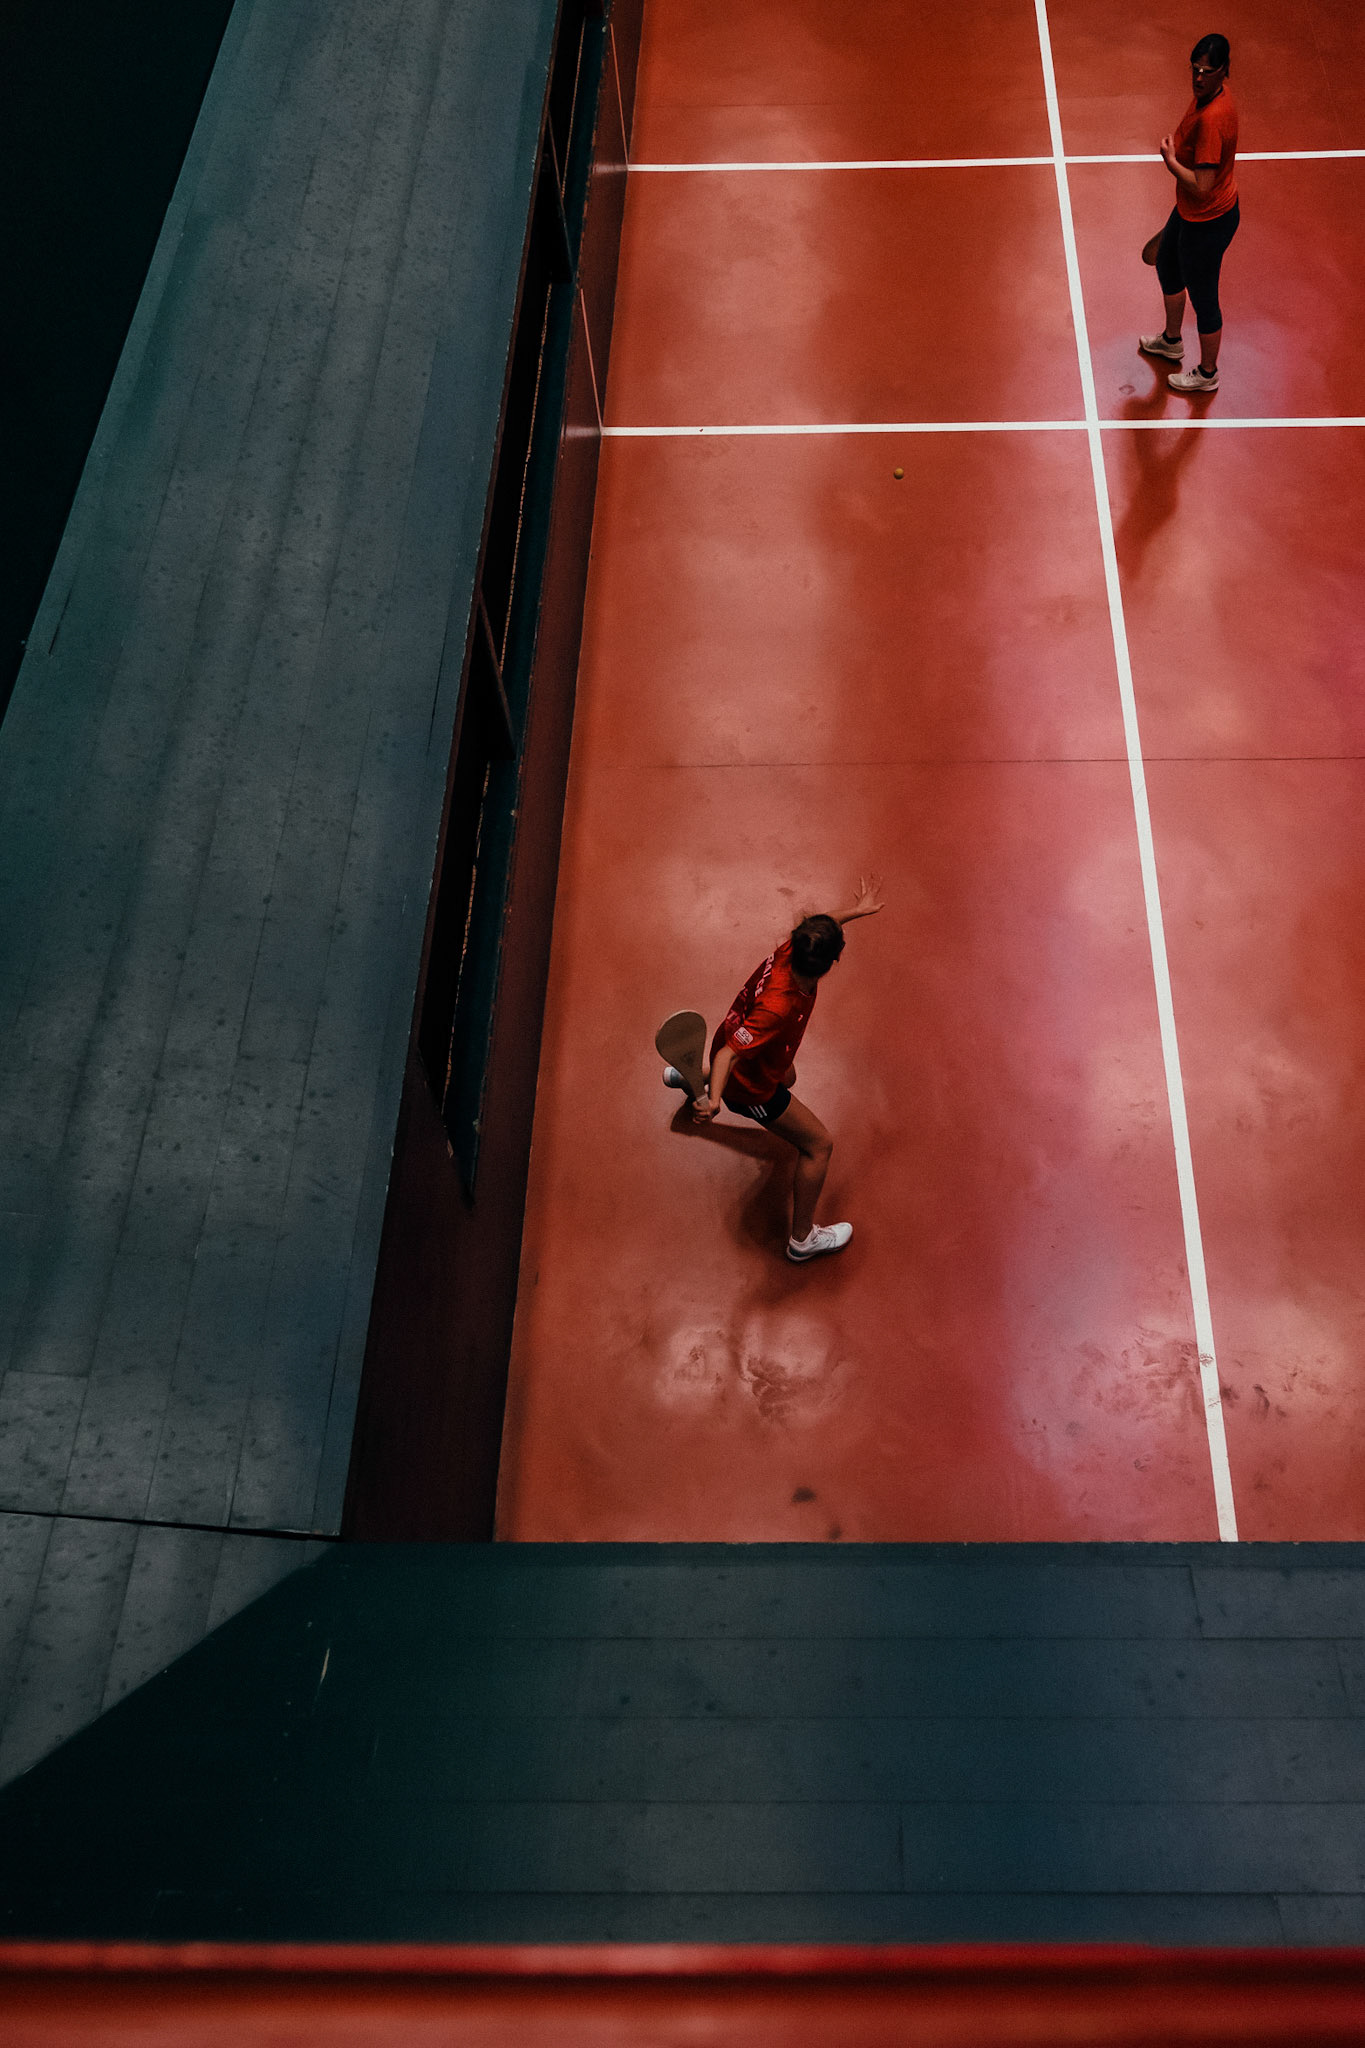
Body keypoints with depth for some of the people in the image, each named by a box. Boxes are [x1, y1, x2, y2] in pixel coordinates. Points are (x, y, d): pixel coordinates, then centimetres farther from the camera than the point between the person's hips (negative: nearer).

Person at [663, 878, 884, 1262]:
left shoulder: (789, 952, -25)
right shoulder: (779, 1009, -47)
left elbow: (819, 929, 0)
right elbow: (729, 1053, -45)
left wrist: (853, 912, -3)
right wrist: (714, 1100, -57)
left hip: (737, 1037, 9)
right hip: (750, 1086, -8)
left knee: (786, 1078, 43)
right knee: (819, 1144, 2)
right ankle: (803, 1239, 19)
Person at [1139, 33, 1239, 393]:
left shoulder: (1211, 119, -35)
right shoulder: (1207, 93, -6)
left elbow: (1201, 187, -34)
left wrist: (1170, 159, -23)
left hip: (1207, 221, -11)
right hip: (1189, 211, 11)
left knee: (1203, 297, 9)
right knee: (1167, 265, 32)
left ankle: (1207, 374, 32)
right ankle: (1171, 340, 57)